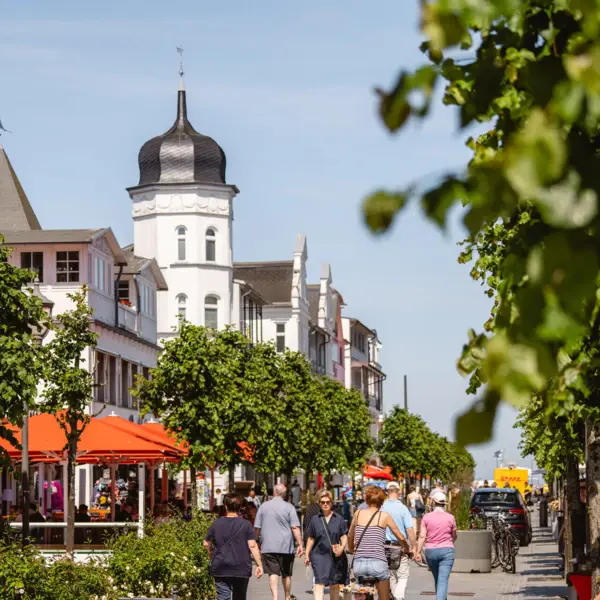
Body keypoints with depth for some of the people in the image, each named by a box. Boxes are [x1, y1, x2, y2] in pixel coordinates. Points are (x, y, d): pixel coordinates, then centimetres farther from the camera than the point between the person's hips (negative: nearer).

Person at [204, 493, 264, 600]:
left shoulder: (216, 524, 1)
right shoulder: (246, 525, -4)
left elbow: (206, 544, 9)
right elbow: (252, 545, -11)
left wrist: (211, 553, 30)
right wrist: (259, 565, -8)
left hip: (221, 570, 0)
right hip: (241, 569, 0)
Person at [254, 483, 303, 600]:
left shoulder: (264, 506, 5)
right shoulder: (289, 507, -2)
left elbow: (257, 528, 10)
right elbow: (295, 528, -9)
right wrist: (300, 544, -8)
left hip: (268, 546, 1)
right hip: (286, 547, 0)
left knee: (273, 573, -5)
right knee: (286, 574, 14)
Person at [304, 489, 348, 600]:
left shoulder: (339, 519, 6)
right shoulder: (315, 520, 7)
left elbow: (344, 537, 4)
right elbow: (311, 539, 12)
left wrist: (342, 547, -16)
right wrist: (307, 555, 9)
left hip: (335, 556, 1)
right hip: (319, 554, -1)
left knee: (335, 585, 10)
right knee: (319, 583, -15)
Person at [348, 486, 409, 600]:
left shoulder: (358, 513, 9)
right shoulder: (384, 516, 2)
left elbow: (350, 536, 22)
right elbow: (401, 537, 10)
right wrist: (406, 548, 31)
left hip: (359, 564, 3)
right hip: (378, 563, -3)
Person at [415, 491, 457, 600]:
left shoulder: (427, 517, -2)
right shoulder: (450, 517, -1)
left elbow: (422, 536, -8)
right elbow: (454, 536, 12)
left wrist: (418, 552, -6)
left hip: (430, 551, 2)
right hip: (446, 550, -2)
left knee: (437, 579, 20)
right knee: (443, 580, -8)